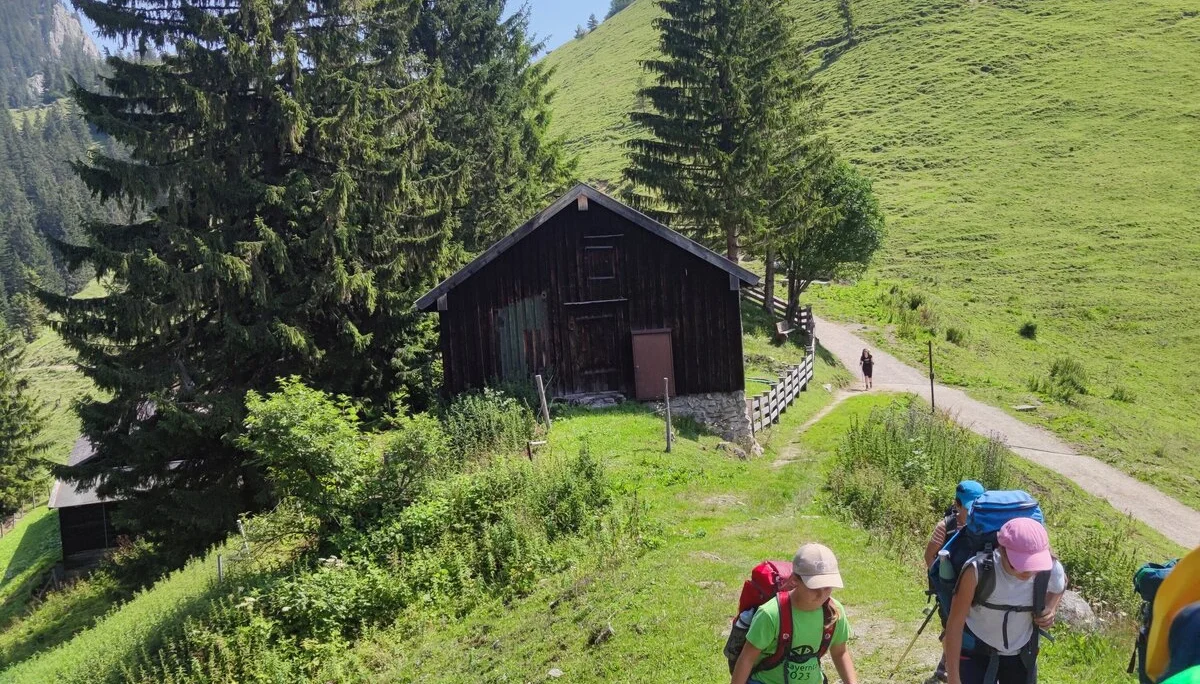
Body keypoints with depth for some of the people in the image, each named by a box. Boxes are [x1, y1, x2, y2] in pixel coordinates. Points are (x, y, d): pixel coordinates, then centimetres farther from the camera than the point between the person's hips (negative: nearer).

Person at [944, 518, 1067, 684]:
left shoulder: (1051, 570, -22)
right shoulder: (978, 571, -32)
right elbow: (955, 624, -21)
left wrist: (1050, 608, -14)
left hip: (1021, 655, 4)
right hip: (976, 653, -3)